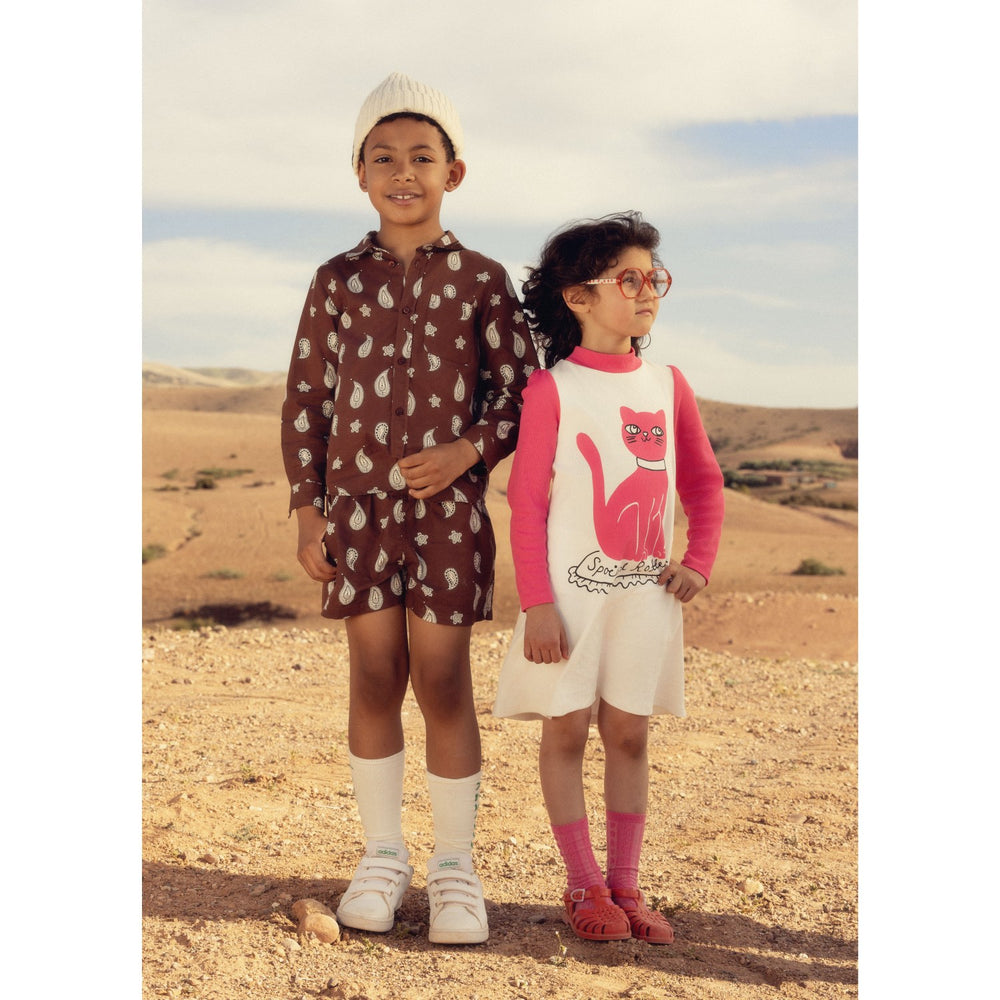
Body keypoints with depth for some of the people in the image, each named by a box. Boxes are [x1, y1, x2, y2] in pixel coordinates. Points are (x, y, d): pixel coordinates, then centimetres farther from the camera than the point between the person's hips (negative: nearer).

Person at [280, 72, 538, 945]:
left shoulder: (481, 280, 0)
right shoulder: (339, 281, 4)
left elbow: (522, 389, 2)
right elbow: (306, 398, 6)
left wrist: (468, 452, -15)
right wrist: (308, 510, 2)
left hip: (449, 507, -1)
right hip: (358, 505, 2)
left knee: (444, 682, 2)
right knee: (375, 678, 7)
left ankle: (454, 863, 15)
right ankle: (382, 853, 21)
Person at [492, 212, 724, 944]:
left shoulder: (668, 386, 6)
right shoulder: (552, 389, -7)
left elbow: (704, 480, 16)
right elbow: (526, 500, -8)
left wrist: (700, 562, 3)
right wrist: (537, 603, -13)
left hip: (646, 595, 4)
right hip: (572, 591, -4)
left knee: (629, 733, 8)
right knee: (567, 729, 3)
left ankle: (626, 884, 17)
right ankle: (584, 885, 14)